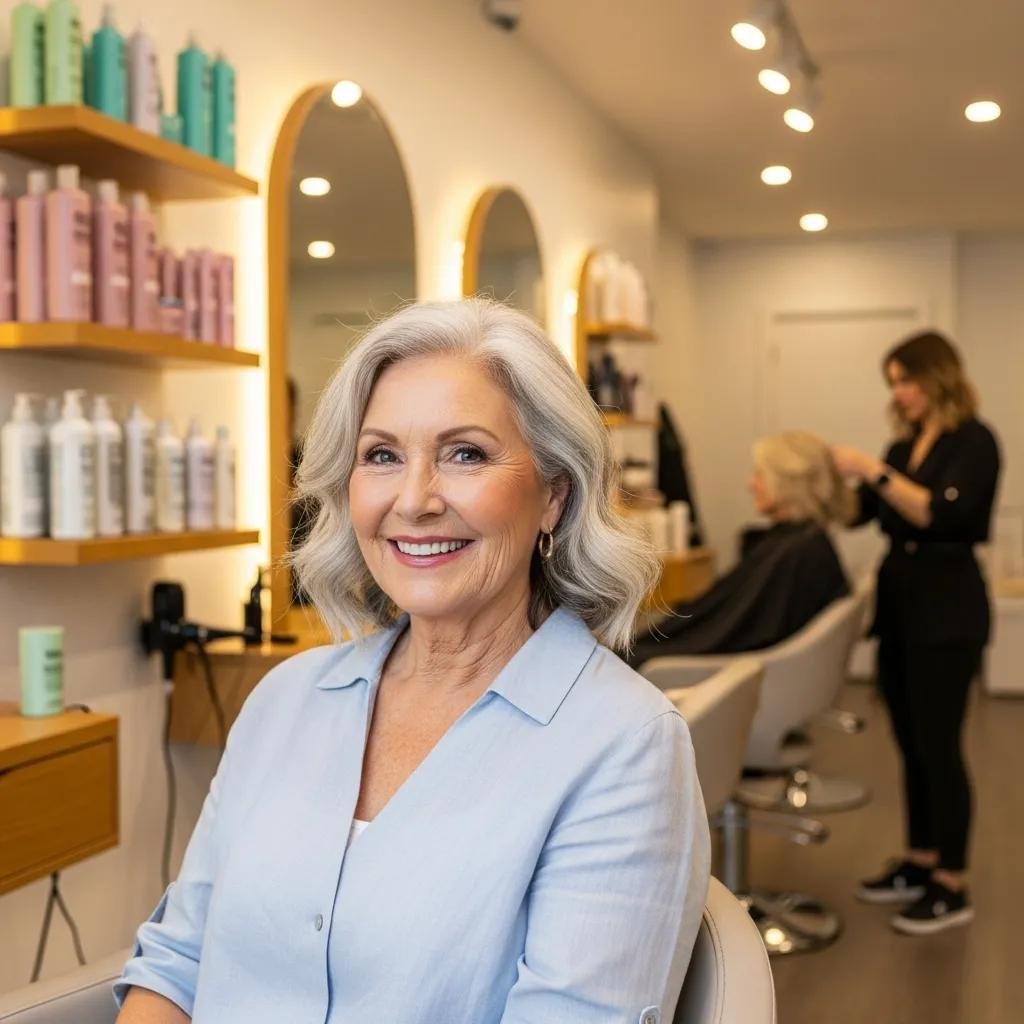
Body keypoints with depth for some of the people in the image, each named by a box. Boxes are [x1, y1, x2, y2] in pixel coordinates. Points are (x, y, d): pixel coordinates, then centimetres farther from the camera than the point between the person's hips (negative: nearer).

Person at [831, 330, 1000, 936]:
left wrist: (873, 470, -23)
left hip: (946, 609, -8)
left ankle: (954, 887, 6)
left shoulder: (973, 441, -9)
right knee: (912, 744, 13)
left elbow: (941, 513, -22)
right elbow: (859, 510, 14)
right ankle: (919, 863, 25)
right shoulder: (907, 444, 13)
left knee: (938, 745, -4)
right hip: (898, 600, 8)